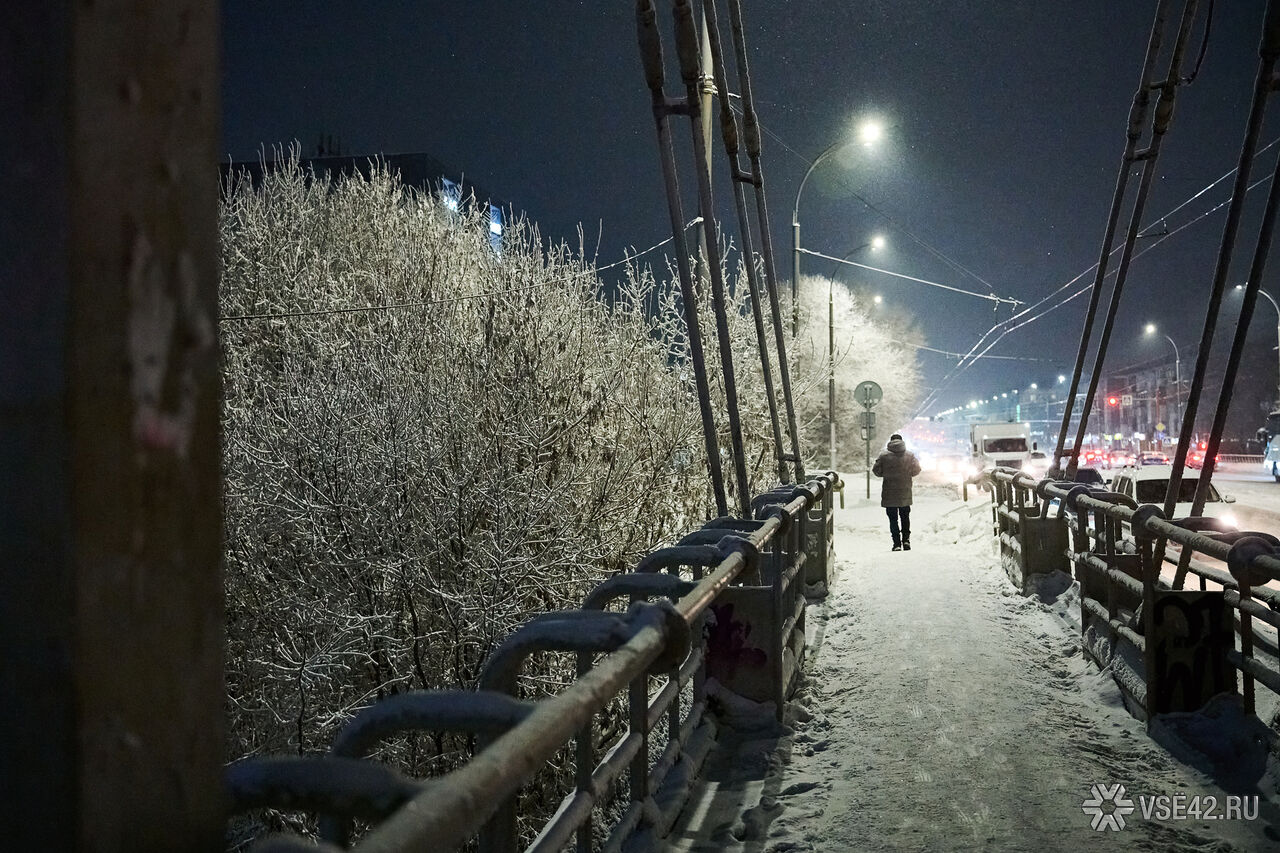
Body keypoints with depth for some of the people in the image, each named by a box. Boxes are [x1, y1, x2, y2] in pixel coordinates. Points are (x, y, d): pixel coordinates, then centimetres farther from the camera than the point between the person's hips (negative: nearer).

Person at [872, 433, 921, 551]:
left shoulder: (884, 456, -10)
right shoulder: (910, 455, -3)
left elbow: (876, 470, -5)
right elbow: (916, 470, 3)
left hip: (889, 495, -2)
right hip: (905, 494, 2)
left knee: (893, 519, 4)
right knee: (905, 517, 19)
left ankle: (897, 543, -1)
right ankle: (906, 539, 10)